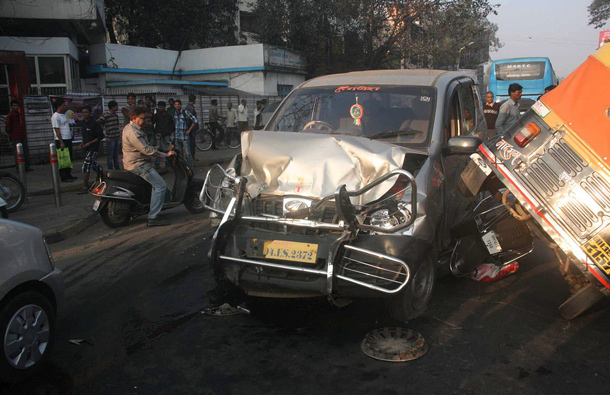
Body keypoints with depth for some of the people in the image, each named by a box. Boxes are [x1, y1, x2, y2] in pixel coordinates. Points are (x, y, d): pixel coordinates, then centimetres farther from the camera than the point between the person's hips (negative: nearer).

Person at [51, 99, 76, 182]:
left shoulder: (63, 114, 14)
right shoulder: (55, 116, -13)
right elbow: (57, 130, -17)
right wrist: (61, 142, -20)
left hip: (68, 140, 9)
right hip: (61, 141, -9)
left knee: (69, 158, 14)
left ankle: (68, 174, 23)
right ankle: (64, 177, 1)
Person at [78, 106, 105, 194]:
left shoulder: (94, 123, -15)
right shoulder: (82, 122, 8)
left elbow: (101, 136, -15)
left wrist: (89, 143, -16)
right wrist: (82, 142, 5)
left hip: (93, 148, -8)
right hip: (87, 148, 8)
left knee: (86, 166, -12)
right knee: (94, 165, 18)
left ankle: (85, 188, -8)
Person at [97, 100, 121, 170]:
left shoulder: (116, 114, 12)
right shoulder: (105, 115, -10)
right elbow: (97, 122, -13)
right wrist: (104, 129, -14)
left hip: (117, 137, 7)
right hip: (110, 138, -7)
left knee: (116, 154, 14)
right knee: (110, 155, -1)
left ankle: (117, 168, 21)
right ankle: (110, 169, 5)